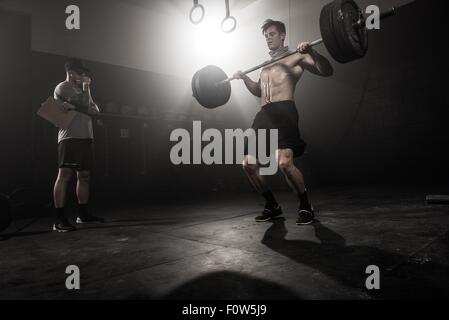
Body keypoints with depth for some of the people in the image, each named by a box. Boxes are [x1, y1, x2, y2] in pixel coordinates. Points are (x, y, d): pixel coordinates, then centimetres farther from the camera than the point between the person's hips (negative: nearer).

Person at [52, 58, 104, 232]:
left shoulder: (80, 89, 26)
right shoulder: (63, 87, 0)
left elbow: (95, 110, 12)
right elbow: (85, 104, -14)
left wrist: (75, 106, -6)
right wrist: (86, 87, 2)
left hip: (86, 138, 8)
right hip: (70, 138, -8)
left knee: (84, 176, 8)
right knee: (65, 176, -13)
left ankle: (83, 214, 16)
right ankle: (59, 219, -14)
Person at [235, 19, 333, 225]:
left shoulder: (296, 57, 10)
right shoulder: (265, 65, 30)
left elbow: (326, 71, 1)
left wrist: (311, 52, -15)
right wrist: (244, 78, 28)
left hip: (284, 112, -7)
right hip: (263, 116, 7)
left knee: (284, 163, -26)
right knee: (249, 165, -2)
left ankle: (306, 207, -3)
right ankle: (272, 206, 17)